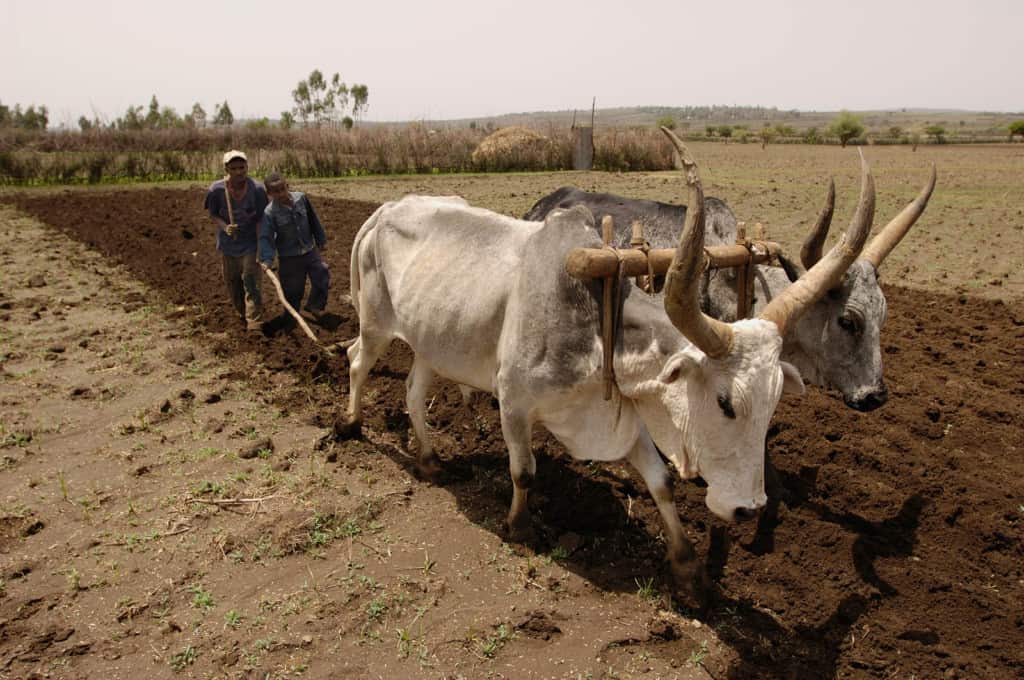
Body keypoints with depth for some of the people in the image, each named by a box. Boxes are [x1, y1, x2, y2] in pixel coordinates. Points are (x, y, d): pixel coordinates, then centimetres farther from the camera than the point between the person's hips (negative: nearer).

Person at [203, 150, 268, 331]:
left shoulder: (257, 189, -18)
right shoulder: (216, 189, -15)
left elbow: (261, 220, -13)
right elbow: (212, 214, -1)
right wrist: (225, 227, -22)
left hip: (250, 243, -3)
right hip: (228, 243, 3)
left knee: (251, 282, -11)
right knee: (232, 281, 17)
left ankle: (254, 321, -9)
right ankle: (242, 312, 41)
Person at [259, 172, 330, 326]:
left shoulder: (301, 198, -7)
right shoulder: (269, 213, -16)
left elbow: (313, 220, 6)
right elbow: (266, 238, -18)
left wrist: (320, 239, 15)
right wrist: (267, 259, -30)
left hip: (310, 251, 4)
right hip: (289, 258, -4)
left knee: (323, 278, 8)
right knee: (293, 291, 5)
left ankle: (314, 306, 33)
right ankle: (289, 320, 25)